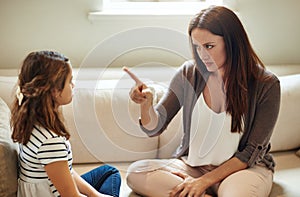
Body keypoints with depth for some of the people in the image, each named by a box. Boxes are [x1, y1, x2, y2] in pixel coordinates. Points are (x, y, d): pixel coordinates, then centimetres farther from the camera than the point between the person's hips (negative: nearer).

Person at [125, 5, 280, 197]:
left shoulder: (266, 84, -11)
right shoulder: (189, 73, -3)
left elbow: (252, 152, -8)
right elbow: (154, 128, -2)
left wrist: (205, 181, -15)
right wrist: (146, 105, -25)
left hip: (246, 167, -5)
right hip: (193, 165, 5)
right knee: (135, 172, -21)